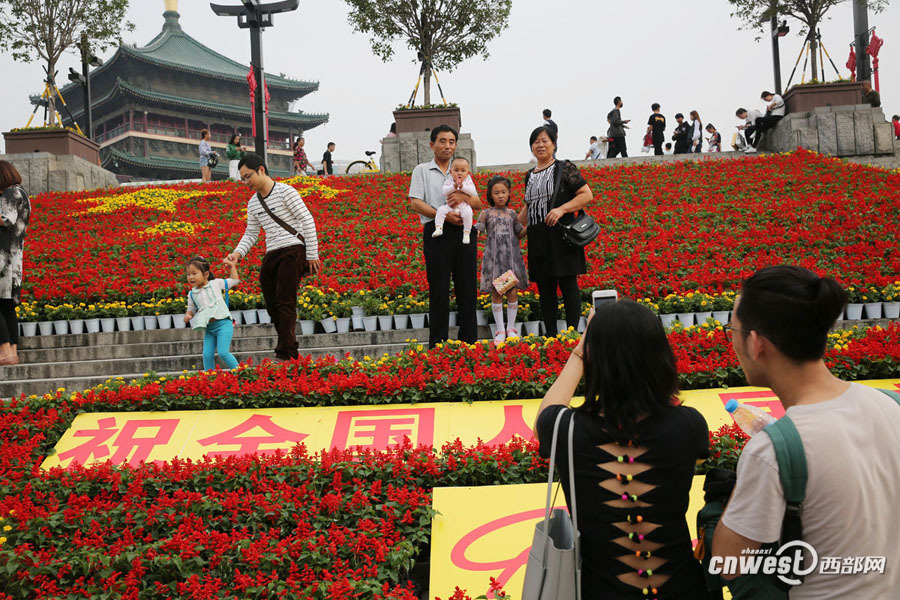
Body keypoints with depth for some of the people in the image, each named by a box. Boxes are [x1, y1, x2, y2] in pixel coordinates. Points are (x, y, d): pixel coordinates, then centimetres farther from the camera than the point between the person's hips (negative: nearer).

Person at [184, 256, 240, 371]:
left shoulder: (216, 283, 4)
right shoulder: (192, 294, 11)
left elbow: (234, 280, 17)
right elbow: (191, 309, 22)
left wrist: (232, 266, 13)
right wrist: (188, 315, 1)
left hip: (223, 324, -4)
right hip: (209, 328, 4)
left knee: (223, 352, -15)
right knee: (207, 355, -3)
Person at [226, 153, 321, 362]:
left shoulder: (285, 191, -5)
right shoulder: (252, 204, 16)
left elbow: (308, 221, -7)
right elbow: (251, 234, 20)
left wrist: (312, 255, -10)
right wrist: (238, 253, 0)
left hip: (292, 250, -7)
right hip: (271, 255, 7)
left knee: (285, 303, -13)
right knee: (272, 305, 4)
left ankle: (284, 355, -12)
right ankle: (292, 350, 14)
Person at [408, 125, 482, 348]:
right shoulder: (422, 170, 9)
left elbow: (478, 203, 12)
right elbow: (415, 203, -3)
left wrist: (463, 197, -11)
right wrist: (444, 215, -14)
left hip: (464, 231, 3)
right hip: (436, 232, -3)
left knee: (467, 288, 3)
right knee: (439, 290, -2)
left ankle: (469, 341, 11)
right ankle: (437, 345, 4)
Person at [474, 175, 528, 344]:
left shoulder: (512, 214, 9)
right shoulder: (486, 213, 3)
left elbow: (520, 234, 16)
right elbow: (476, 231, -4)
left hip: (511, 256, 2)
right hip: (493, 256, -2)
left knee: (512, 291, 2)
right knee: (496, 293, 0)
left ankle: (511, 328, 15)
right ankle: (500, 330, 9)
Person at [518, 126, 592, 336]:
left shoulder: (565, 168, 0)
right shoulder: (530, 176, 18)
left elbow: (587, 195, -6)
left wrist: (562, 209, -18)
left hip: (560, 237, -6)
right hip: (538, 239, 6)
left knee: (568, 285, -5)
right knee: (545, 289, 7)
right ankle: (550, 334, 13)